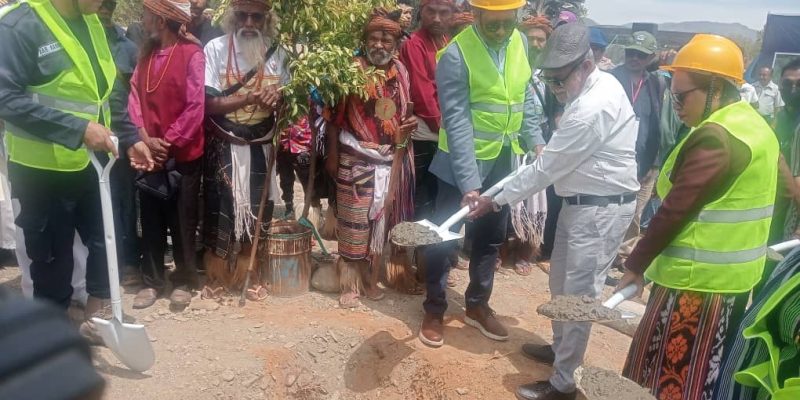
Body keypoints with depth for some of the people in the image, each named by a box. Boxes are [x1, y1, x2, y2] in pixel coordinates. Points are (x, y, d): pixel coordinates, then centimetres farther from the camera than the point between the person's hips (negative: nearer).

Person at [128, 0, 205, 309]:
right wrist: (144, 138, -8)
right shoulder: (146, 53, 10)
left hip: (183, 154, -5)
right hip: (149, 152, 5)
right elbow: (135, 98, 6)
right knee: (151, 220, 11)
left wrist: (168, 141, -12)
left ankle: (184, 281, 20)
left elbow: (196, 107, -14)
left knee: (182, 221, 6)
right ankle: (152, 280, 23)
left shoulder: (192, 54, -10)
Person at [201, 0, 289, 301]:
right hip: (224, 147, -2)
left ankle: (252, 274, 25)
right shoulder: (215, 48, -6)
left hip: (261, 147, 3)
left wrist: (278, 99, -15)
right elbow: (209, 103, -11)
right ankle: (217, 275, 21)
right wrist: (251, 98, -22)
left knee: (257, 210, 9)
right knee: (221, 210, 3)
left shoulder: (277, 53, 2)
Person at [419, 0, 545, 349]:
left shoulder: (520, 42, 1)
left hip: (504, 160, 6)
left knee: (491, 237, 16)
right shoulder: (456, 55, -18)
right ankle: (434, 310, 25)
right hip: (463, 162, -5)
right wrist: (469, 182, -28)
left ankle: (478, 305, 35)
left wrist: (536, 142, 3)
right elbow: (457, 124, -23)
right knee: (444, 236, 6)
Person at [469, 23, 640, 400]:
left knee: (579, 294, -1)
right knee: (561, 282, 21)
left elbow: (546, 169, -22)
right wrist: (549, 148, 4)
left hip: (601, 209, -10)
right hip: (582, 201, 10)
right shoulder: (598, 84, 6)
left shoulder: (592, 108, -26)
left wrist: (496, 201, -14)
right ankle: (560, 347, 40)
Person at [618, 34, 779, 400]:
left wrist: (636, 264, -11)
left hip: (698, 278, -10)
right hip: (736, 275, 10)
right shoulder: (757, 126, 11)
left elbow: (675, 210, -21)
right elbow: (785, 188, 18)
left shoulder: (715, 138, -21)